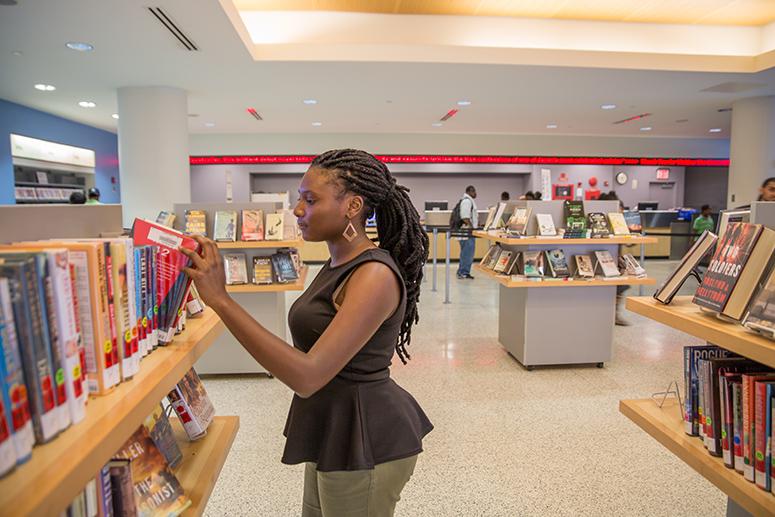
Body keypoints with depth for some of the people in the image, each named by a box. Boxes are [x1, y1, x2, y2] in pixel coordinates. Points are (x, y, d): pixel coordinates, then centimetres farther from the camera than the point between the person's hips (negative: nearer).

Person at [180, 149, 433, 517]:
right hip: (336, 431, 9)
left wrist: (220, 299, -33)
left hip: (363, 441, -9)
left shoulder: (374, 275, -26)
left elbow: (308, 375, -32)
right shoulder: (339, 265, 4)